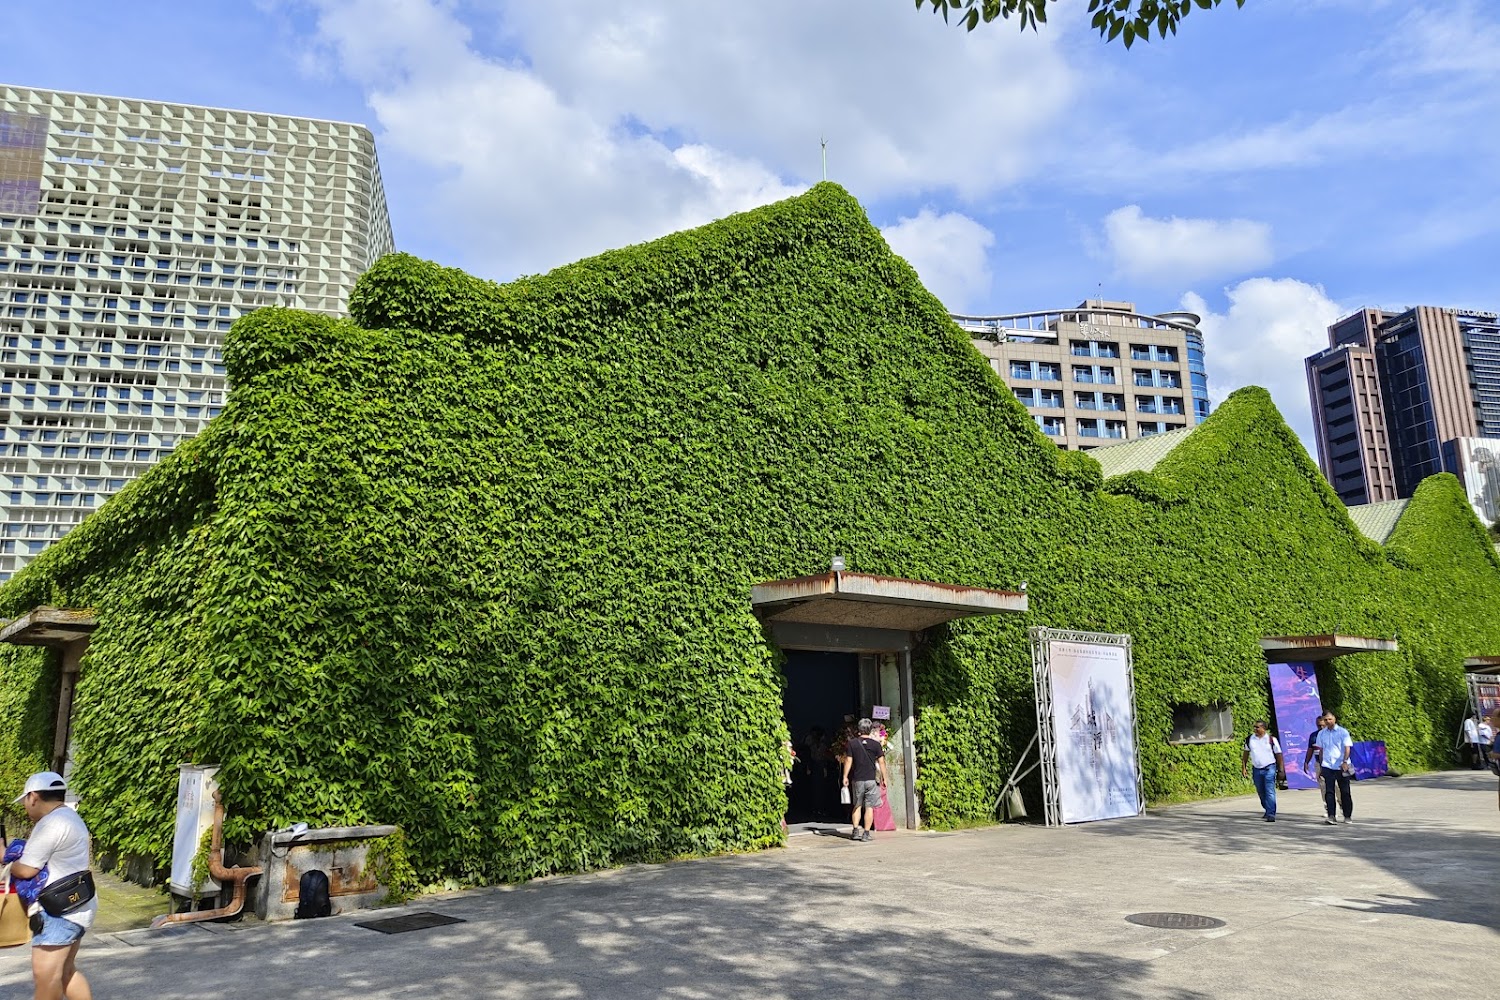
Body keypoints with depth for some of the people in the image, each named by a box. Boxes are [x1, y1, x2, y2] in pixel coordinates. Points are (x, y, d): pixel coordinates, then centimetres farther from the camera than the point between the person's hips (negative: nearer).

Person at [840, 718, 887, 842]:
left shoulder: (851, 743, -1)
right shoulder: (876, 744, -2)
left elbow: (848, 761, -1)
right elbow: (881, 762, -1)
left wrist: (845, 776, 6)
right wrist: (884, 778, 7)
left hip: (857, 779, 1)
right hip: (872, 779, -1)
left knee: (857, 806, 14)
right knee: (869, 807, 3)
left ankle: (855, 831, 10)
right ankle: (866, 833, 1)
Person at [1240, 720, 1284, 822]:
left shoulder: (1272, 740, -5)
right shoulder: (1249, 739, 4)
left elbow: (1278, 754, 0)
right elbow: (1246, 753, 12)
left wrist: (1281, 769, -1)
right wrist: (1243, 767, 9)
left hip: (1269, 768, -4)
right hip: (1257, 769, 4)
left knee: (1270, 792, -11)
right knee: (1261, 792, 15)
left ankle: (1271, 814, -11)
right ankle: (1267, 810, 35)